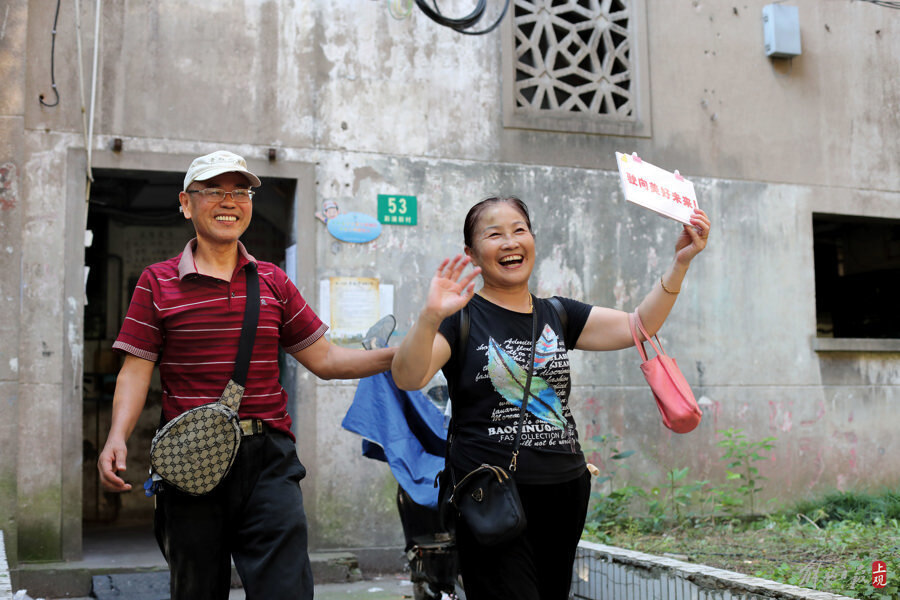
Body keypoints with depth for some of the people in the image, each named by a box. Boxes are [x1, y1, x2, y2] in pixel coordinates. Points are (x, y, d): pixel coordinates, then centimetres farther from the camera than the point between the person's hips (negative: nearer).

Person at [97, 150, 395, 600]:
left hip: (269, 460, 1)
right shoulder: (158, 283, 4)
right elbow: (136, 370, -1)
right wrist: (116, 438, -18)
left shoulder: (273, 282, 11)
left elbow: (324, 359, 11)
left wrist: (400, 355, -1)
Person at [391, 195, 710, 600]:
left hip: (565, 492, 5)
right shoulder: (462, 316, -3)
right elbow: (407, 378, -18)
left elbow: (639, 327, 8)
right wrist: (430, 317, -36)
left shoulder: (557, 315, 13)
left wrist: (680, 262, -3)